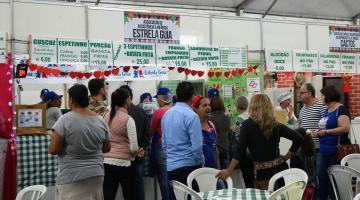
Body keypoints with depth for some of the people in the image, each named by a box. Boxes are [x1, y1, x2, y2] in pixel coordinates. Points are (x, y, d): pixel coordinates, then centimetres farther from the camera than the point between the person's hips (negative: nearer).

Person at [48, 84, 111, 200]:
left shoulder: (65, 120, -13)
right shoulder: (100, 120, 1)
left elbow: (53, 150, -12)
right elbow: (107, 148, 10)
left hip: (71, 177, -4)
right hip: (96, 175, 5)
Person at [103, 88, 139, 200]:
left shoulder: (106, 116, 4)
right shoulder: (128, 119, -11)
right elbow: (134, 148, -13)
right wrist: (133, 154, 4)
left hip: (106, 162, 5)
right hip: (123, 163, -5)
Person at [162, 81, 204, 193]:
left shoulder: (166, 114, 7)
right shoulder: (191, 116, -14)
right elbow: (196, 146, -16)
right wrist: (201, 163, -1)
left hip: (171, 166, 7)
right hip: (189, 165, -6)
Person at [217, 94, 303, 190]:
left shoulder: (247, 125, -7)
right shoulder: (276, 125, 4)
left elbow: (240, 150, -14)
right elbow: (298, 138, 3)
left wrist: (228, 171, -11)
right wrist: (287, 156, 8)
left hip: (263, 173, -4)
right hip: (280, 168, 4)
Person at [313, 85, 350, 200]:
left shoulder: (340, 109, -13)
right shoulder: (326, 111, 12)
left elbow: (345, 128, -24)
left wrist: (326, 132, -20)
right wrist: (319, 132, 2)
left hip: (337, 151, -8)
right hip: (325, 152, 8)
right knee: (321, 177, 12)